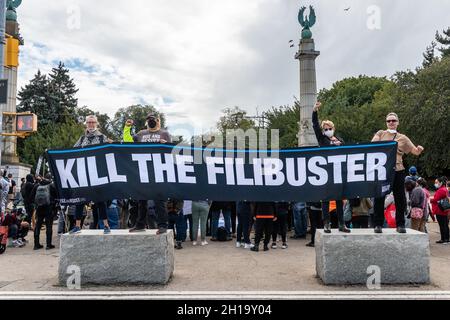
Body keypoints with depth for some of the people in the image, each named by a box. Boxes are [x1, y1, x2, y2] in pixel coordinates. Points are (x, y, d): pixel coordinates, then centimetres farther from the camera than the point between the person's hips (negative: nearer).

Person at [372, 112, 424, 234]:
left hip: (398, 170, 1)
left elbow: (415, 152, 9)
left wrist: (419, 149, -13)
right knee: (379, 198, 1)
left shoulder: (403, 138, 12)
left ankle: (400, 225, 16)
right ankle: (378, 224, 9)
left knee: (400, 199, 5)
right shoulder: (380, 134, 10)